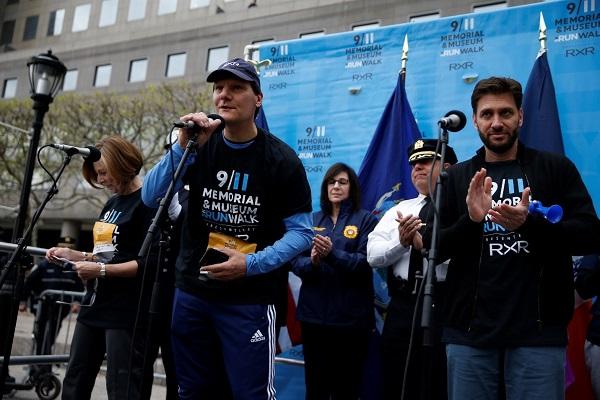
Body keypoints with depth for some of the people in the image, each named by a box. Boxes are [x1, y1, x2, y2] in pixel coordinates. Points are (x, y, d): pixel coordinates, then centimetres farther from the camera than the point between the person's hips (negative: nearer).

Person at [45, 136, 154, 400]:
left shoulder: (147, 204, -11)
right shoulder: (111, 204, 16)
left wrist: (102, 271, -22)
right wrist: (72, 254, 9)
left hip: (126, 313, -9)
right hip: (94, 306, 9)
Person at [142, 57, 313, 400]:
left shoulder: (281, 159, -6)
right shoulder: (201, 147, 3)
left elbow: (301, 232, -7)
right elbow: (151, 198, -6)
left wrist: (252, 264, -20)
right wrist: (183, 147, -19)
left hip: (250, 299, -4)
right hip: (191, 293, 4)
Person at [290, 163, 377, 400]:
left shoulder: (365, 219, 1)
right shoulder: (312, 220, 11)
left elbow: (365, 262, -12)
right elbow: (295, 262, 3)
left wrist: (332, 253, -25)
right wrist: (312, 262, -18)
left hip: (350, 317, -3)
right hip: (313, 314, 3)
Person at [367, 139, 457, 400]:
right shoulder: (398, 210, 16)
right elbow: (373, 255, 5)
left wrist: (426, 243, -21)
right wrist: (401, 243, -12)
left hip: (446, 307, -5)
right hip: (402, 307, 5)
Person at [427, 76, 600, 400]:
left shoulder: (556, 168, 5)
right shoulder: (457, 177, 9)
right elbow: (433, 248, 3)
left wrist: (529, 223, -19)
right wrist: (470, 220, -16)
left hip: (539, 331, -1)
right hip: (469, 331, 2)